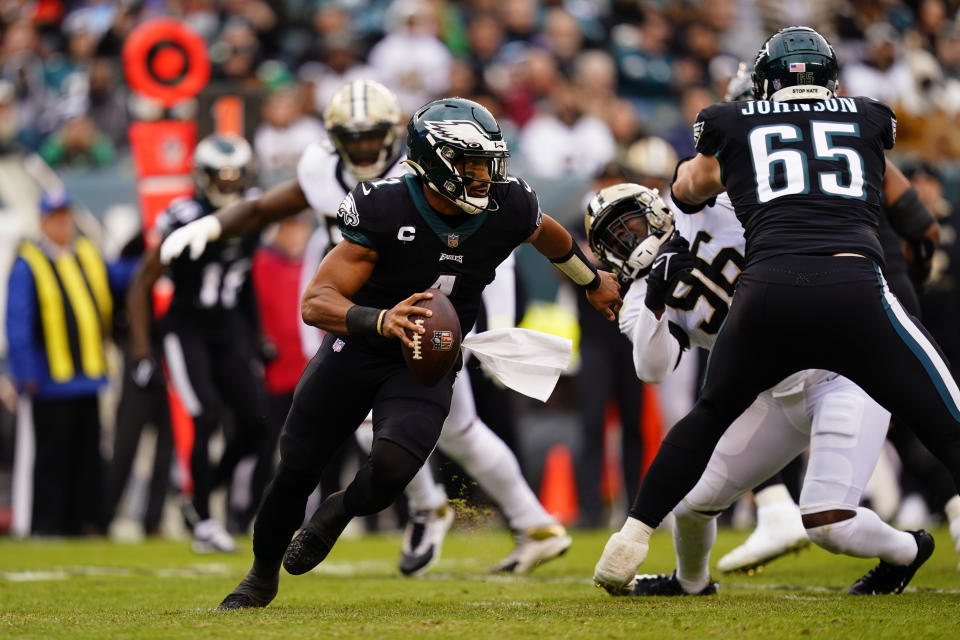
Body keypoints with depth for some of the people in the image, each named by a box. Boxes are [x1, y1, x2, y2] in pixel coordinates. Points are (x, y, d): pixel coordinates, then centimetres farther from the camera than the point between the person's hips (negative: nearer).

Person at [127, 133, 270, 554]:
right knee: (207, 419, -17)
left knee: (255, 423, -5)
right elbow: (141, 286, -9)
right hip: (187, 331, -5)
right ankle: (203, 524, -8)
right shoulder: (185, 220, -15)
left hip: (230, 333, 5)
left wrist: (253, 345, 17)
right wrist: (141, 352, -12)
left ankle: (200, 500, 15)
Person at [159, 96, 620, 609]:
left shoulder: (506, 206, -16)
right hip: (357, 350, -1)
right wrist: (381, 320, -48)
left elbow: (546, 234, 10)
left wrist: (593, 281, 27)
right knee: (297, 469, 9)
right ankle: (262, 574, 39)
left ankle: (339, 511, 15)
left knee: (390, 471, -23)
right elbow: (316, 302, -30)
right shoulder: (383, 210, -27)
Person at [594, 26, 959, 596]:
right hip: (854, 288, -1)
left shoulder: (733, 124, 22)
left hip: (768, 291, 1)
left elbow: (688, 191, 43)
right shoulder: (871, 119, 23)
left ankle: (629, 545, 24)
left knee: (711, 415, 26)